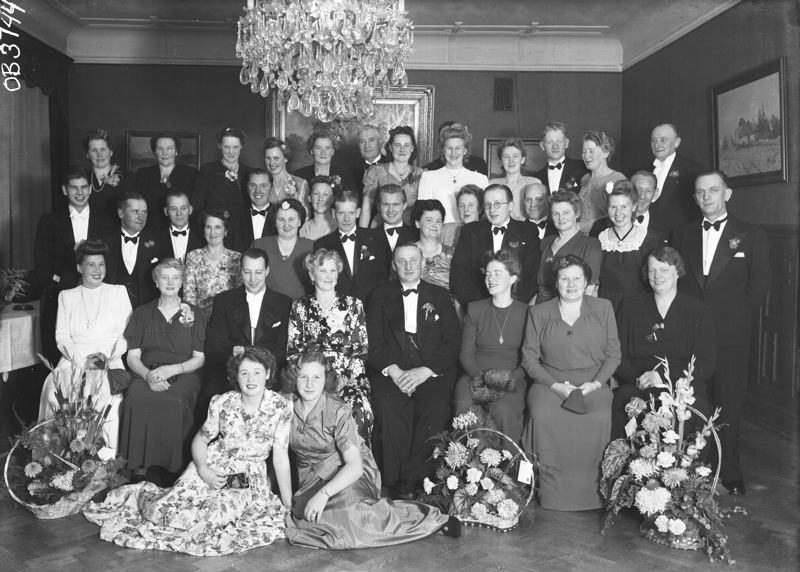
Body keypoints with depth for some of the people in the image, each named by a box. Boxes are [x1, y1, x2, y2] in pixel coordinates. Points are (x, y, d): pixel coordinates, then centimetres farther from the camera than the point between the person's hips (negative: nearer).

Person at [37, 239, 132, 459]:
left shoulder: (118, 292, 14)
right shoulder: (67, 296, 18)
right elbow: (62, 337, 9)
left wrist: (108, 356, -9)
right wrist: (82, 359, -9)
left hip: (110, 361, -1)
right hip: (74, 360, 2)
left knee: (106, 392, -33)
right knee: (57, 389, -29)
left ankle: (105, 455, -23)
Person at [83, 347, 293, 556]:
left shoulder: (281, 407, -15)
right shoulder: (222, 403, -9)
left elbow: (280, 456, -13)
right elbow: (200, 440, 4)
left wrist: (288, 505, -13)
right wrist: (203, 470, -15)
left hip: (249, 477, -1)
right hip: (211, 466, 1)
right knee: (160, 513, -12)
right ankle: (147, 495, 23)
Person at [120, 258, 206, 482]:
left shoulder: (194, 314, 13)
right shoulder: (142, 313, 17)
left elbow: (199, 359, 8)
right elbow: (132, 357, 10)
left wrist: (171, 369, -10)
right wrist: (148, 375, -11)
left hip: (183, 375, -1)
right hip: (146, 374, 1)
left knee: (175, 403, -36)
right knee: (136, 401, -34)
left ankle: (174, 467, -24)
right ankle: (139, 466, -25)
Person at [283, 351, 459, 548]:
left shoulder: (337, 411, -17)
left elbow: (355, 465, -25)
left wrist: (323, 494, -38)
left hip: (350, 472, -4)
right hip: (311, 478, 5)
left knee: (347, 508, -33)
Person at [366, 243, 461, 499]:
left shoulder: (440, 296, 15)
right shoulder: (380, 296, 16)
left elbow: (453, 341, 5)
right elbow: (373, 342, 7)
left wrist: (424, 371, -10)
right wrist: (392, 370, -12)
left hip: (432, 372, 0)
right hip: (391, 371, 0)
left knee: (437, 407, -31)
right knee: (387, 406, -31)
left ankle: (412, 478, -20)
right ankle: (396, 481, -21)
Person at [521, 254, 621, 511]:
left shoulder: (603, 308, 11)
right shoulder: (539, 313, 8)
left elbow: (613, 353, 10)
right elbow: (529, 357, 5)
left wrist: (596, 383, -6)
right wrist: (555, 385, -8)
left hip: (593, 384, 0)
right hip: (550, 383, 0)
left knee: (599, 418, -32)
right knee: (542, 416, -32)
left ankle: (589, 490, -15)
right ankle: (551, 493, -19)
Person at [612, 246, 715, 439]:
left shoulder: (698, 312, 13)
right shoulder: (630, 307, 17)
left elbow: (706, 364, 4)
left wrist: (663, 376, -10)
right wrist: (638, 378, -11)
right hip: (637, 387, 0)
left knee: (692, 407, -35)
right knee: (623, 398, -34)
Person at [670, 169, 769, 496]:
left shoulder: (751, 237, 4)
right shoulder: (682, 235, 12)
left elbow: (758, 288, 2)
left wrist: (733, 319, -3)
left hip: (730, 337, -2)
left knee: (729, 406, 1)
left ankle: (730, 474, 15)